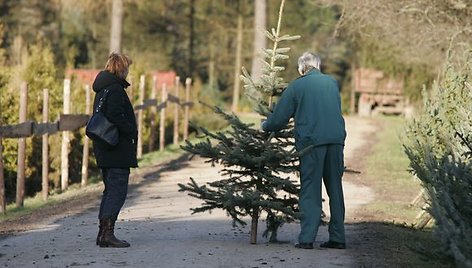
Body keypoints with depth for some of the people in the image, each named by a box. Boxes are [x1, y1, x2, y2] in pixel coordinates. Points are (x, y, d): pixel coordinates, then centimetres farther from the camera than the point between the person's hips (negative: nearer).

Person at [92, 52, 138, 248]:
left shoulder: (102, 89, 16)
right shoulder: (115, 89, -14)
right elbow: (115, 117, -24)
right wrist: (132, 132, -13)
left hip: (104, 149, 10)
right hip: (118, 150, -10)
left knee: (110, 190, 16)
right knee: (117, 191, -8)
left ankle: (103, 232, 17)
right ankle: (107, 233, -12)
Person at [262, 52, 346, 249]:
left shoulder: (296, 86, 2)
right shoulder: (332, 83, 14)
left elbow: (279, 118, 4)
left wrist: (265, 126, 23)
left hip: (311, 142, -3)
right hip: (336, 140, 3)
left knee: (310, 191, 0)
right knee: (335, 189, 10)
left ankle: (307, 238, -6)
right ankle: (338, 238, 10)